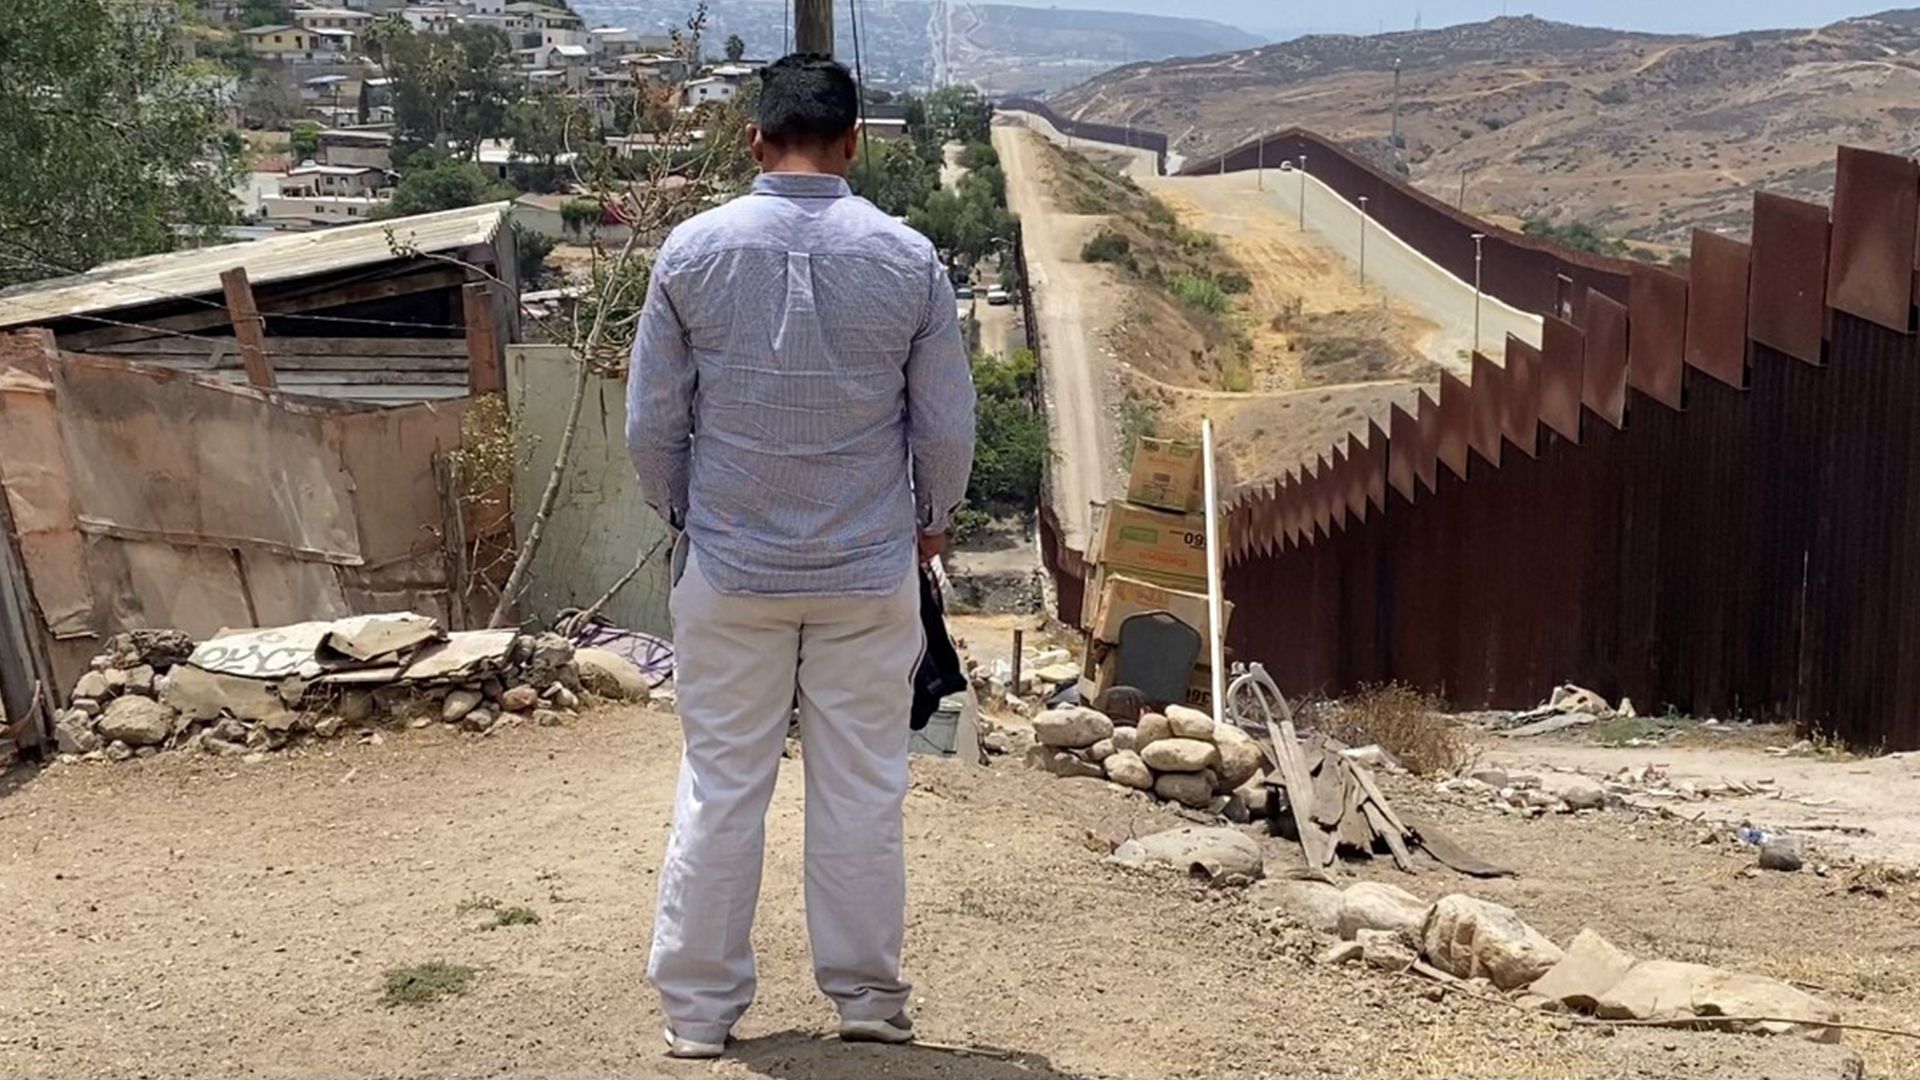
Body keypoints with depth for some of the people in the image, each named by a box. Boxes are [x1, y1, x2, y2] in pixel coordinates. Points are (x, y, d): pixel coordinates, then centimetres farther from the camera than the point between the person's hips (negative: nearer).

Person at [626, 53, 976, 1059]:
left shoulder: (693, 249, -6)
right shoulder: (909, 259, -6)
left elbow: (651, 422, -1)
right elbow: (947, 427, 0)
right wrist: (929, 517, 18)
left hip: (728, 565, 0)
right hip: (869, 569, 0)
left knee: (720, 785, 9)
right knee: (861, 787, 10)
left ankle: (699, 1005, 17)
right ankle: (867, 993, 21)